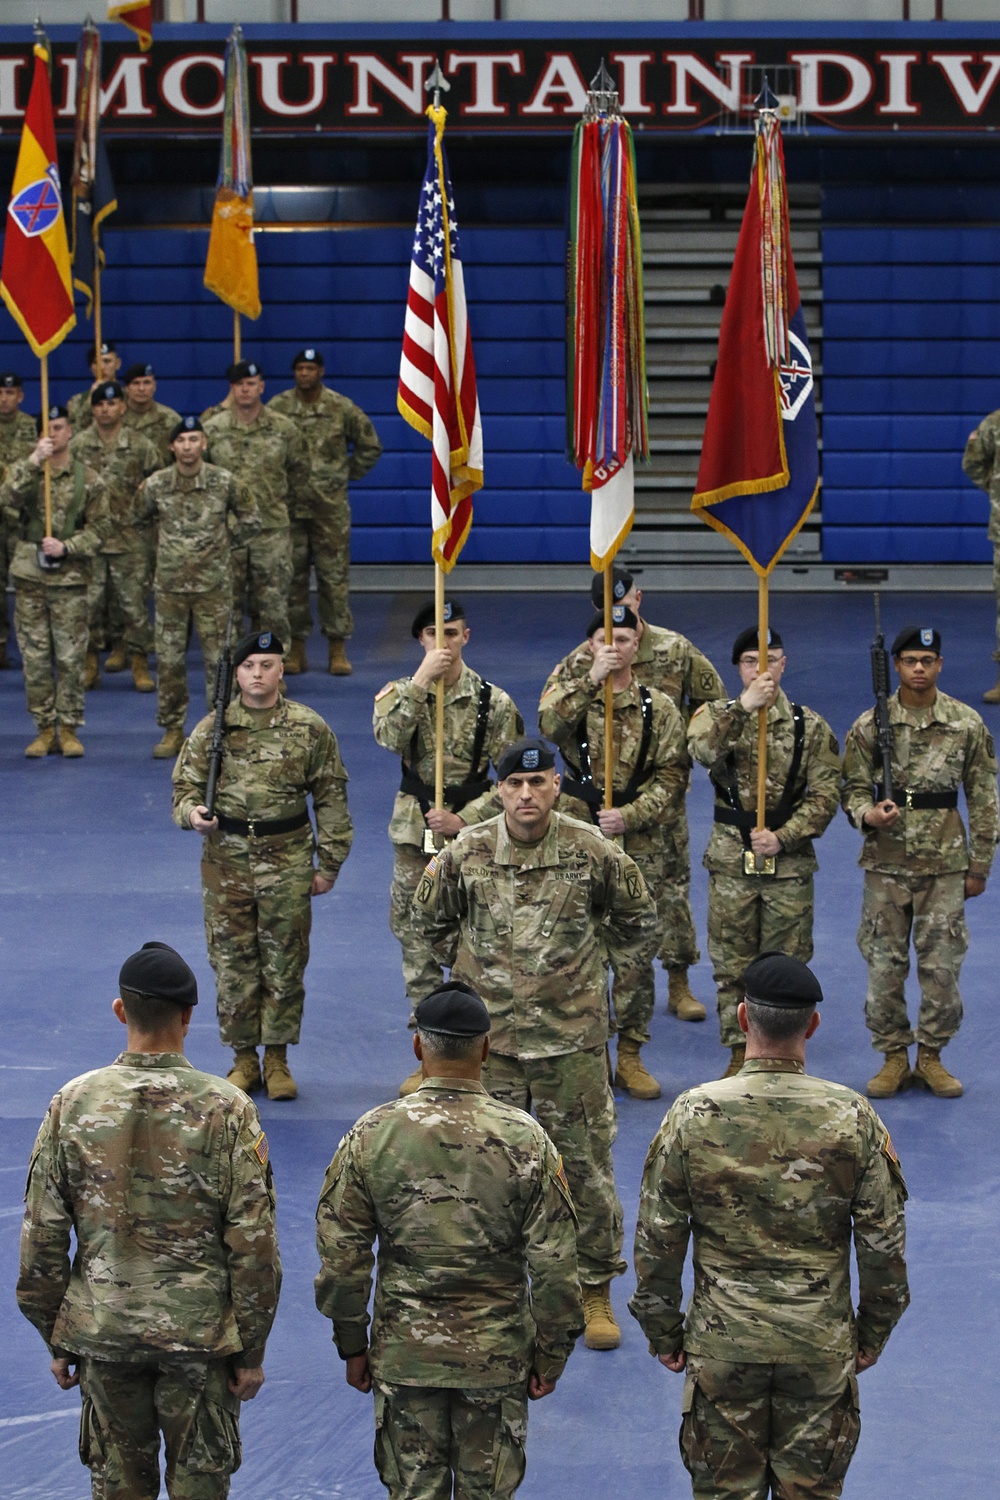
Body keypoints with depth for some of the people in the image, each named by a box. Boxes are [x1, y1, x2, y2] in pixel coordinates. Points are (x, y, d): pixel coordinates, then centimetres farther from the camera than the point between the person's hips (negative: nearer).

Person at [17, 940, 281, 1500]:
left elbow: (42, 1238, -1)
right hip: (199, 1337, -2)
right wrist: (252, 1351, -1)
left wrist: (57, 1339, 10)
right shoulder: (227, 1109, -12)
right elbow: (254, 1245, -11)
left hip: (102, 1332, 2)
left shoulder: (73, 1104, -5)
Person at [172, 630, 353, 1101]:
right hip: (227, 858, 1)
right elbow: (185, 785, 7)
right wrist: (192, 812, -17)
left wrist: (329, 864, 3)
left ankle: (277, 1058, 15)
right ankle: (244, 1059, 16)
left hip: (287, 857, -1)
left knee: (286, 963, 3)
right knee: (232, 962, 4)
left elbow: (330, 798, 5)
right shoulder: (211, 728, 2)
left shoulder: (309, 728, 0)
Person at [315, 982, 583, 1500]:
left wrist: (351, 1344, 9)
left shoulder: (372, 1134, -8)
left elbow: (341, 1257, -3)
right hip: (497, 1358, 0)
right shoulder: (524, 1139, -10)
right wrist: (551, 1355, 3)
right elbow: (554, 1263, -8)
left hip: (403, 1354, 1)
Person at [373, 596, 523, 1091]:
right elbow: (390, 737, -20)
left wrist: (464, 818, -12)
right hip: (413, 837, 2)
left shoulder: (493, 702, -3)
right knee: (417, 947, 6)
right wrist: (420, 682, -26)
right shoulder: (400, 693, 2)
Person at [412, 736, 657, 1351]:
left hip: (572, 1034, -1)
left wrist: (596, 966, 8)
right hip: (489, 1034, 1)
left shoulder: (592, 852, -7)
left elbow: (638, 919, 10)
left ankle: (597, 1293, 15)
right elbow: (430, 916, 16)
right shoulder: (465, 855, -3)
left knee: (585, 1162, 4)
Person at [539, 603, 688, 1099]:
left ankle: (630, 1058, 15)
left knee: (636, 955, 4)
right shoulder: (568, 691, 3)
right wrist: (591, 681, -30)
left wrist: (630, 815, -14)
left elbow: (672, 776, 0)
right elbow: (550, 724, -20)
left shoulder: (659, 708, 4)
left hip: (642, 849, 1)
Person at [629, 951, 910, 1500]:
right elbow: (885, 1243, -5)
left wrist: (662, 1331, 7)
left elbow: (658, 1242, -6)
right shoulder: (853, 1119, -12)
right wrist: (874, 1331, 9)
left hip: (721, 1344, 0)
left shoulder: (693, 1115, -13)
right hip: (823, 1347, 0)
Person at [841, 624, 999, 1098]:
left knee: (942, 965, 3)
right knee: (884, 964, 4)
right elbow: (853, 788, 4)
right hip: (886, 865, 0)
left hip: (945, 865, 0)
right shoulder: (870, 726, -2)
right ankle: (894, 1056, 17)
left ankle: (931, 1056, 17)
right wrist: (868, 814, -19)